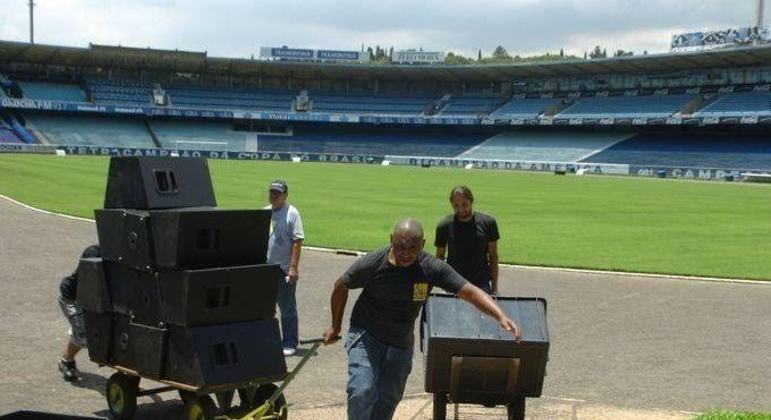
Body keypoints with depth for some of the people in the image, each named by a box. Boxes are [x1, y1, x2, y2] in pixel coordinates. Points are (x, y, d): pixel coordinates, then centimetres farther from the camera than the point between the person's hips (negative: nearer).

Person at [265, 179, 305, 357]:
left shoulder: (291, 213, -8)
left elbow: (297, 242, -13)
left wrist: (293, 267, -18)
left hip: (285, 270, -6)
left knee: (288, 309, 1)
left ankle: (289, 344, 9)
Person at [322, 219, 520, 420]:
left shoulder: (432, 268, -19)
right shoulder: (371, 264, -21)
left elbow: (471, 292, -22)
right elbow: (341, 286, -2)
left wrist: (501, 317, -38)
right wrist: (335, 327, 8)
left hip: (401, 344, 3)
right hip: (365, 335, -3)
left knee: (388, 400, 9)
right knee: (361, 392, -21)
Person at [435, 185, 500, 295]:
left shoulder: (488, 223, -3)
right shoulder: (444, 226, -3)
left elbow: (493, 257, 3)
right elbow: (439, 257, 5)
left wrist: (494, 288, 2)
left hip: (482, 286, 0)